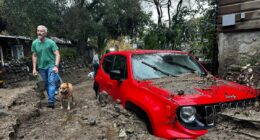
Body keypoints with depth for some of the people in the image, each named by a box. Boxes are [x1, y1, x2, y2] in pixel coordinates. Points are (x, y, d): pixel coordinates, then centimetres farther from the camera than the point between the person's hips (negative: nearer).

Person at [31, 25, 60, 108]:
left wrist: (56, 66, -26)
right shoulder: (34, 43, 0)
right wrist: (34, 68, 5)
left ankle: (51, 101, -13)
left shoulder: (51, 42, -13)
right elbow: (34, 56, 7)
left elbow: (57, 54, -15)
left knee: (52, 82, -13)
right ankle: (52, 98, 29)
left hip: (51, 65, -5)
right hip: (41, 67, 5)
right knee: (46, 84, 13)